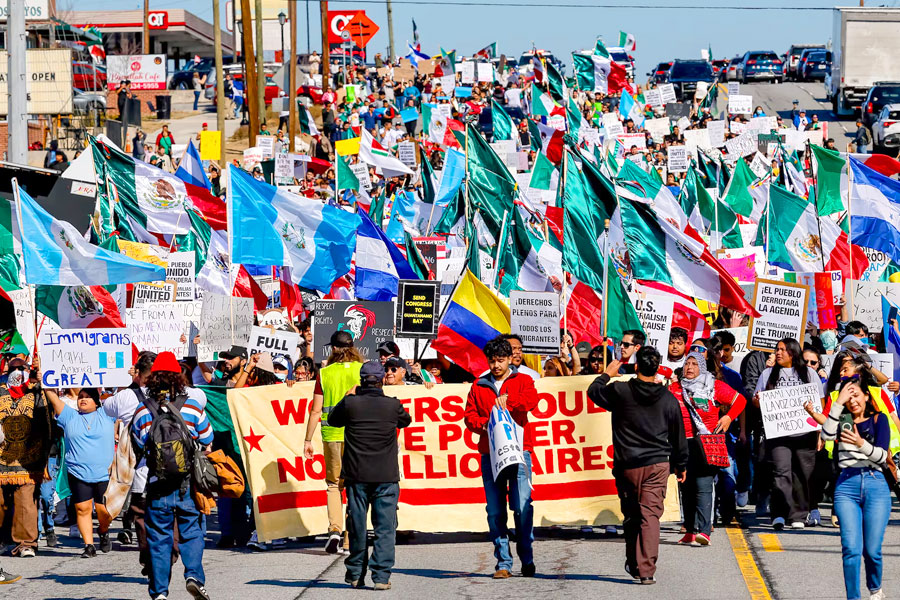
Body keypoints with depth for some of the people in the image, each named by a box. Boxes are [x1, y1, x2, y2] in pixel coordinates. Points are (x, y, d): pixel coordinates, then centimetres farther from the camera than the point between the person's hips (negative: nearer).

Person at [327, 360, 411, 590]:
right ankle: (381, 575, -7)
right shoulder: (392, 405, -5)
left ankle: (356, 574, 21)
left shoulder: (350, 404, -7)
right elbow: (406, 420, 17)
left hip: (357, 476, 1)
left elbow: (332, 420, 12)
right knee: (385, 528, 1)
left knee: (357, 526, 12)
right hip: (386, 476, -1)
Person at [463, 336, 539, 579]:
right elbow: (469, 415, 10)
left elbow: (531, 400, -10)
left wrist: (507, 400, -25)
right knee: (495, 511, -1)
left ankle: (527, 559, 3)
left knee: (522, 507, -9)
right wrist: (483, 424, -10)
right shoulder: (478, 386, 16)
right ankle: (503, 562, 3)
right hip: (490, 454, 2)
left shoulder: (522, 381, 10)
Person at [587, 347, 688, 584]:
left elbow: (593, 392, 14)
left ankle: (633, 565, 26)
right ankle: (647, 570, -11)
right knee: (650, 516, -3)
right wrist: (681, 465, 24)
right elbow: (678, 436, 12)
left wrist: (606, 374, 32)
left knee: (631, 516, 15)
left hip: (627, 466, 0)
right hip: (657, 466, 0)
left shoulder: (620, 391, -6)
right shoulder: (668, 399, 2)